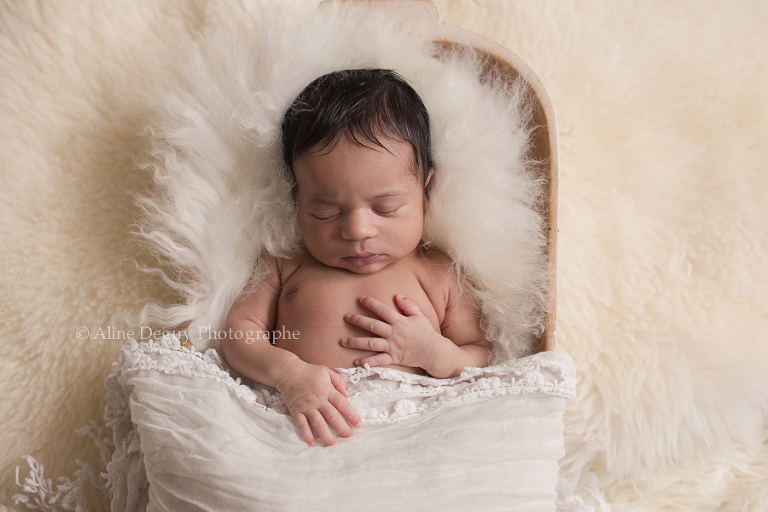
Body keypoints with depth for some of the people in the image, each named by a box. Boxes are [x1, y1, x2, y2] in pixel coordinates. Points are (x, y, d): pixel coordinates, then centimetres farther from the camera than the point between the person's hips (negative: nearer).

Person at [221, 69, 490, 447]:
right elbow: (238, 331, 6)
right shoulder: (283, 267, 11)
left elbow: (485, 363, 11)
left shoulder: (439, 275, 8)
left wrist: (433, 352, -9)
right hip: (298, 434, 1)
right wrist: (288, 372, -13)